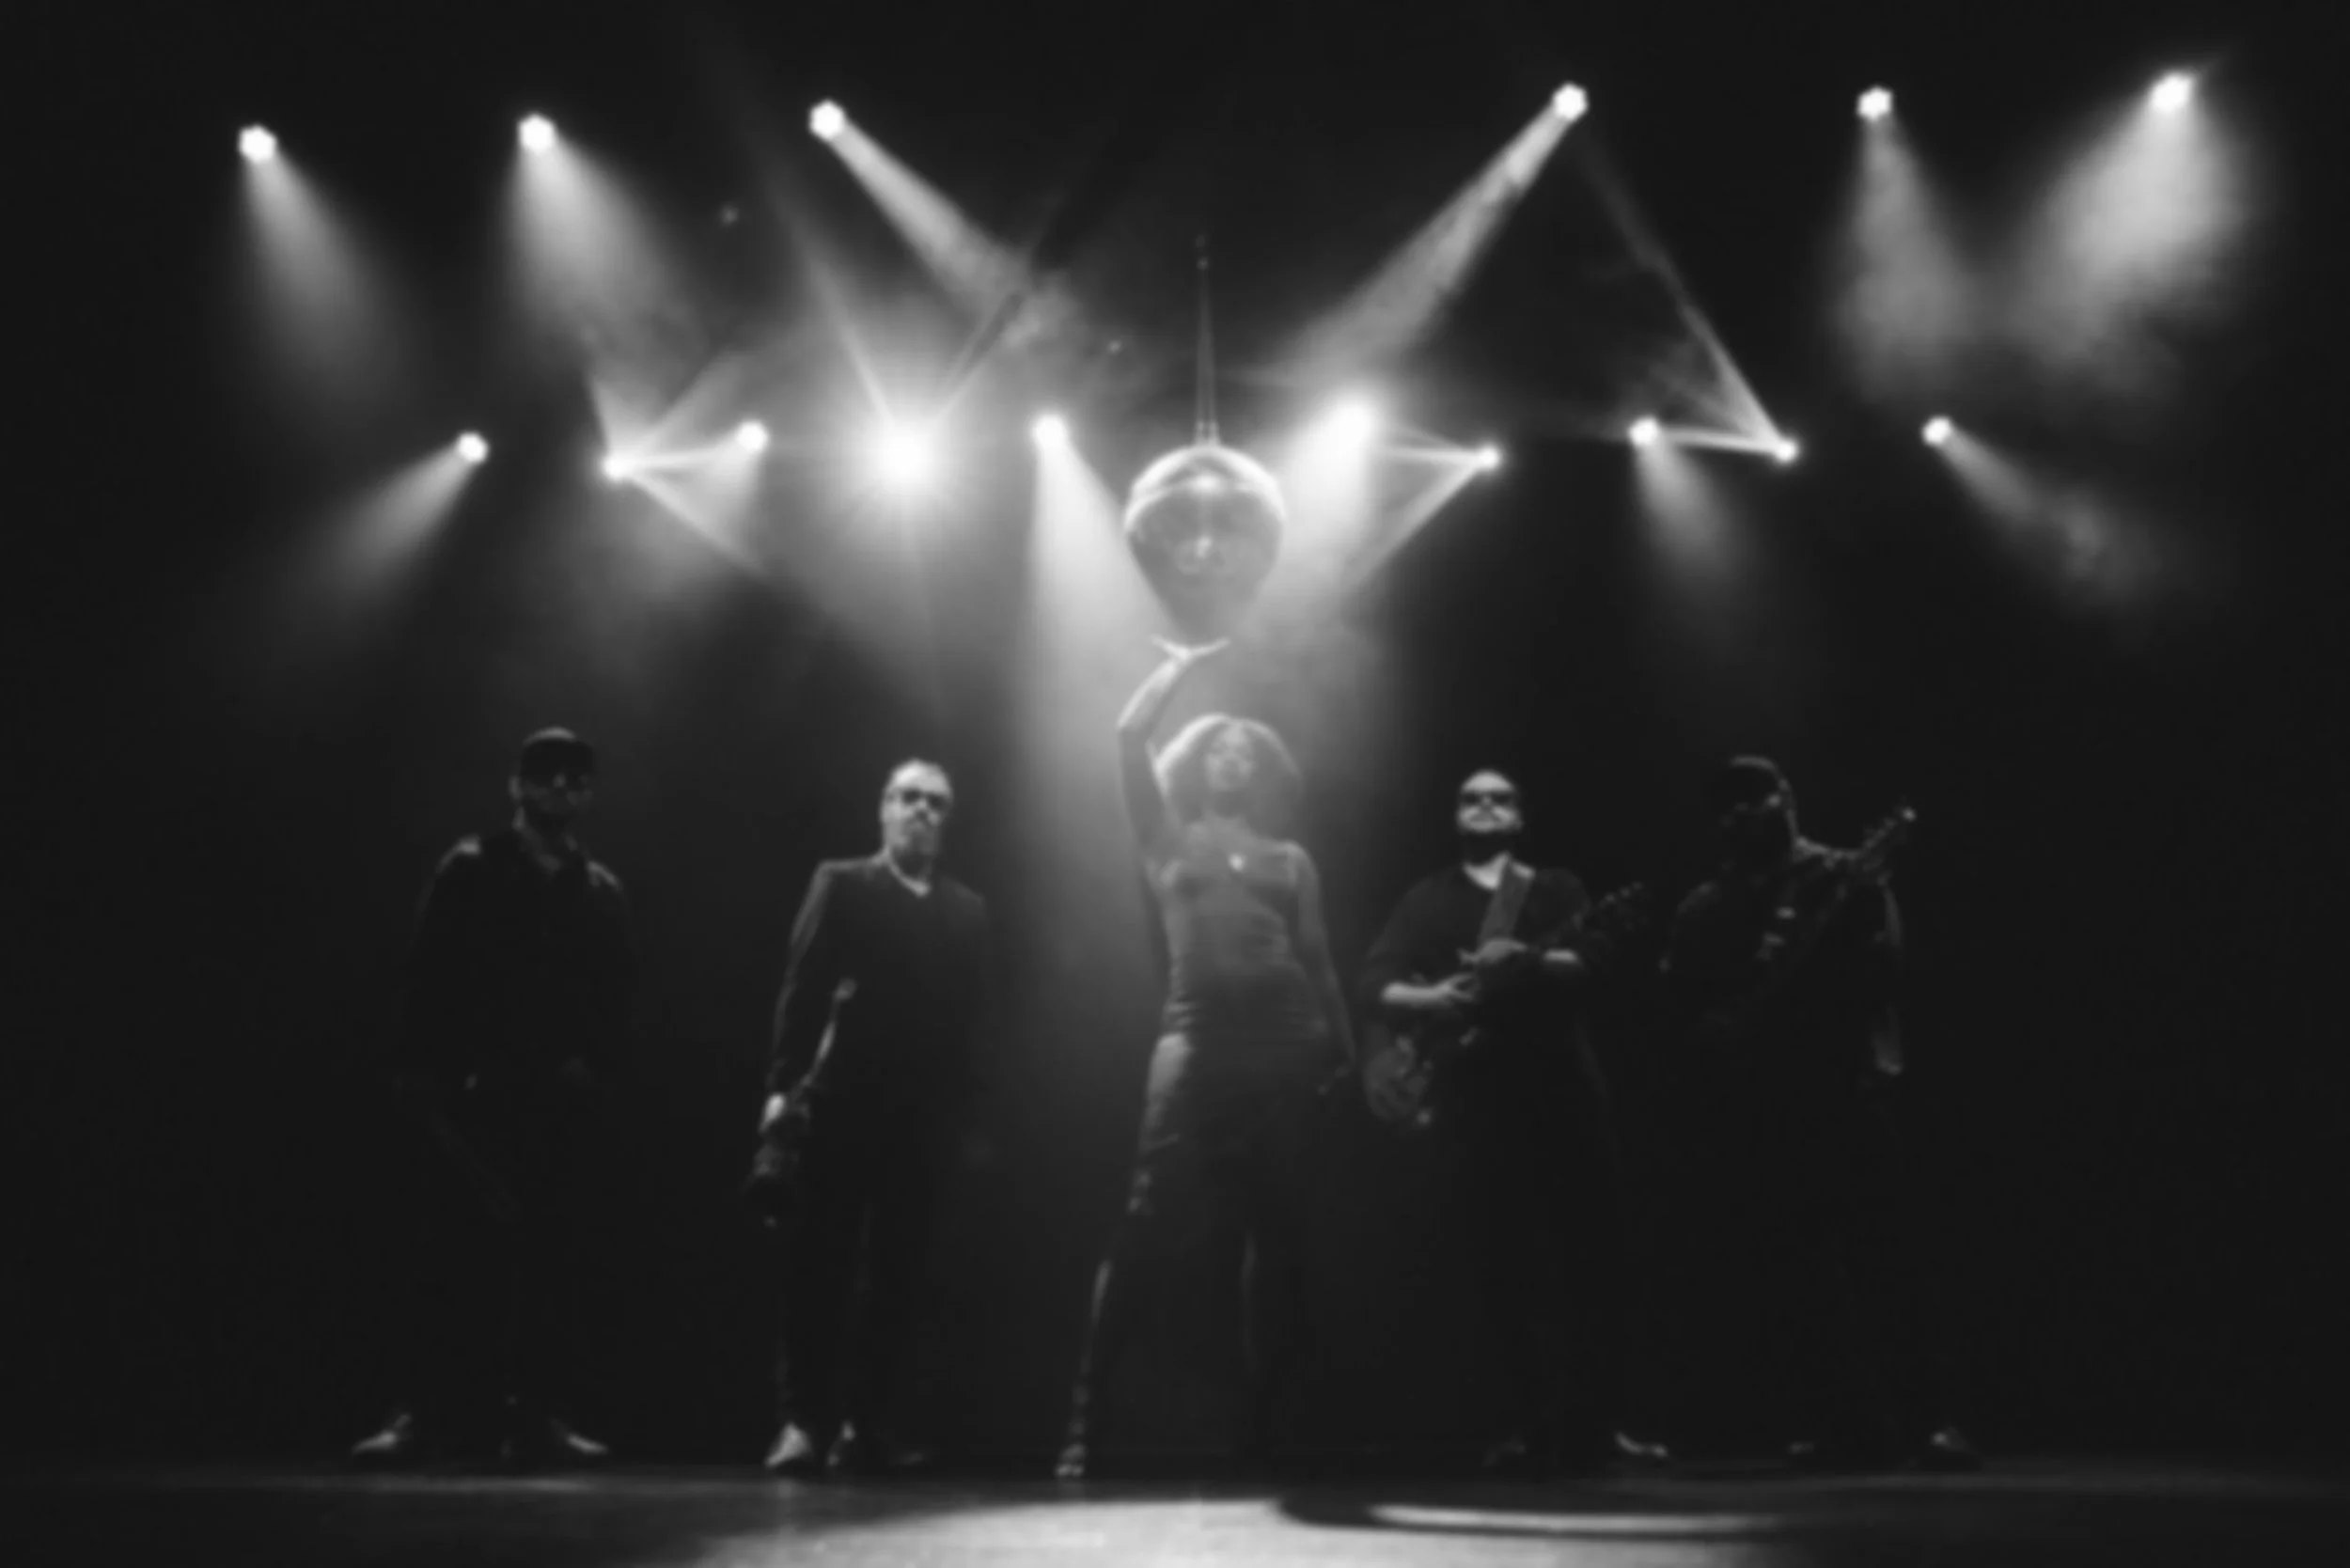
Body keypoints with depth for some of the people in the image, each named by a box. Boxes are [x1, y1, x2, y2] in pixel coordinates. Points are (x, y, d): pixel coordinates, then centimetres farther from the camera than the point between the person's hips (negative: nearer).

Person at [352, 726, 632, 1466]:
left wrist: (590, 1061, -4)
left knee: (545, 1257, 3)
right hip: (471, 1092, -3)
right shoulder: (470, 869, 4)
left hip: (559, 1098, 3)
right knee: (455, 1254, -8)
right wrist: (424, 1072, -9)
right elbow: (429, 975, -1)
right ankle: (427, 1412, -5)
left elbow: (617, 994, 13)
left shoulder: (600, 891, 14)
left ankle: (533, 1414, 6)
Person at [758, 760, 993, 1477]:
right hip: (841, 1101, -3)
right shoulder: (842, 885, 7)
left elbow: (971, 1017, 9)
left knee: (898, 1272, 3)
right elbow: (803, 988, 0)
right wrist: (784, 1084, -9)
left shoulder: (967, 910, 14)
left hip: (923, 1114, 3)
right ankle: (804, 1419, 0)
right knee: (818, 1266, -3)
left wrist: (970, 1115, 2)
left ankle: (867, 1422, 9)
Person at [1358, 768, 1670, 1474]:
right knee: (1506, 1264, -5)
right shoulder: (1429, 899, 14)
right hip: (1475, 1091, -1)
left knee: (1596, 1254, -1)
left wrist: (1529, 960, -22)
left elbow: (1597, 956, -3)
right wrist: (1423, 999, -16)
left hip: (1561, 1080, 1)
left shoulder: (1557, 889, 15)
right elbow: (1372, 983, 5)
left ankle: (1594, 1420, 8)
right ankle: (1528, 1424, 1)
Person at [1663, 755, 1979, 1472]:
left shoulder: (1847, 877, 6)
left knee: (1885, 1263, -6)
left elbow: (1883, 967, -6)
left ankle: (1925, 1422, -2)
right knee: (1795, 1277, 4)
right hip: (1756, 1109, 4)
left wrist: (1806, 955, -20)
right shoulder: (1704, 911, 14)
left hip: (1845, 1090, -3)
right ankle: (1845, 1426, 10)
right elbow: (1683, 1001, 7)